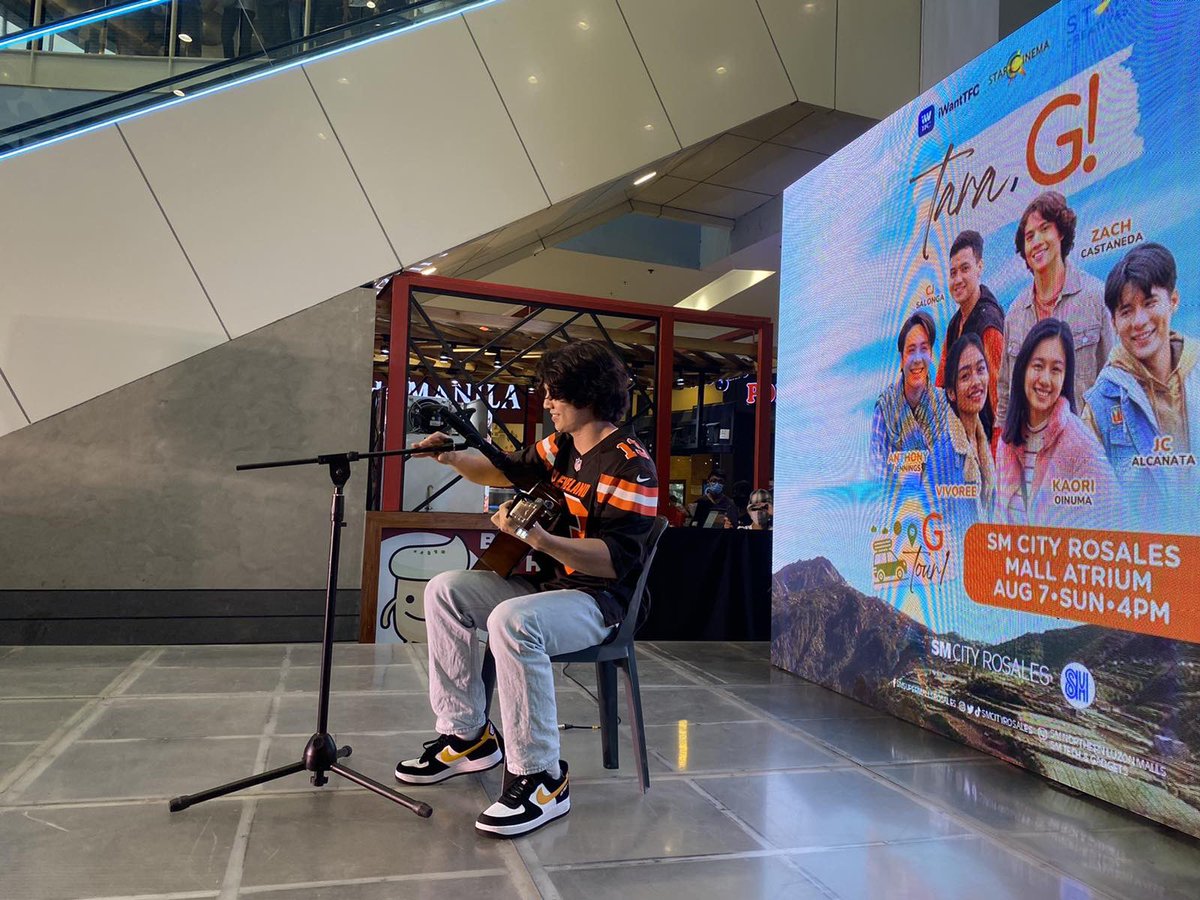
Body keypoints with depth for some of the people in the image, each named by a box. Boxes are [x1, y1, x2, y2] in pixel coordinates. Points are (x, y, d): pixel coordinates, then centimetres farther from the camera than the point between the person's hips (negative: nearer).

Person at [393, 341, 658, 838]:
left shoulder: (630, 466, -19)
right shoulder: (561, 446, 7)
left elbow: (616, 561, -27)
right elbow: (503, 471, 22)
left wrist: (538, 537, -39)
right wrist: (455, 458, 2)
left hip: (598, 600, -9)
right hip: (545, 584, 9)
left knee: (513, 621, -36)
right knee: (444, 590, 2)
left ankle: (540, 777, -22)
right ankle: (467, 735, 6)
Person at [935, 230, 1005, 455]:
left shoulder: (989, 323, -15)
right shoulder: (954, 324, 11)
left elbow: (1000, 398, -18)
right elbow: (940, 385, 16)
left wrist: (995, 455, -19)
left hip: (983, 439, -8)